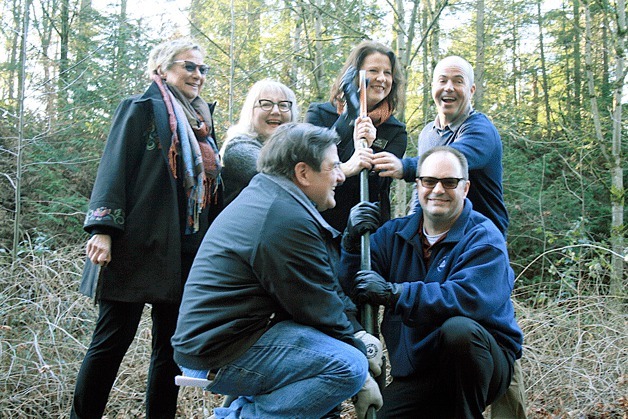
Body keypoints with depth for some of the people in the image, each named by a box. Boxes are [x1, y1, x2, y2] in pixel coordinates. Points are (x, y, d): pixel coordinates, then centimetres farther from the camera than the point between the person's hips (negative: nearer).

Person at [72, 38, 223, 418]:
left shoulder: (202, 122, 19)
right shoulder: (142, 109, 1)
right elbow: (115, 167, -8)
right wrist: (103, 228, -18)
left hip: (188, 251, 7)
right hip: (139, 245, -6)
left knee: (173, 344, 9)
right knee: (114, 339, -3)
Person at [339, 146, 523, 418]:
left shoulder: (484, 238, -9)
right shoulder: (395, 233, 8)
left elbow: (469, 298, -28)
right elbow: (355, 290, -1)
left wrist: (393, 293, -32)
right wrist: (353, 240, -18)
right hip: (414, 373, 4)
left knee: (458, 328, -34)